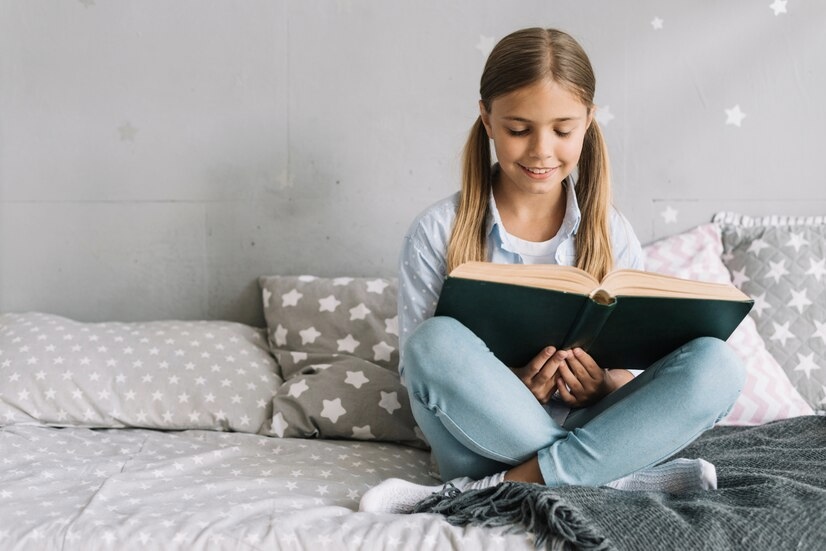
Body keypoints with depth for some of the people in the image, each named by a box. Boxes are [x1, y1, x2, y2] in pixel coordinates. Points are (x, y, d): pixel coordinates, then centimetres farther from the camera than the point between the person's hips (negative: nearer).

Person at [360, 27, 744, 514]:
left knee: (716, 365, -23)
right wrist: (507, 389, -22)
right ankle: (620, 484, -23)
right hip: (484, 440, -2)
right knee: (437, 341, -32)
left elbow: (627, 370, 7)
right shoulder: (438, 232, -4)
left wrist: (604, 386, -17)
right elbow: (419, 365, -4)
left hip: (581, 433, 2)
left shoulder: (612, 235, 3)